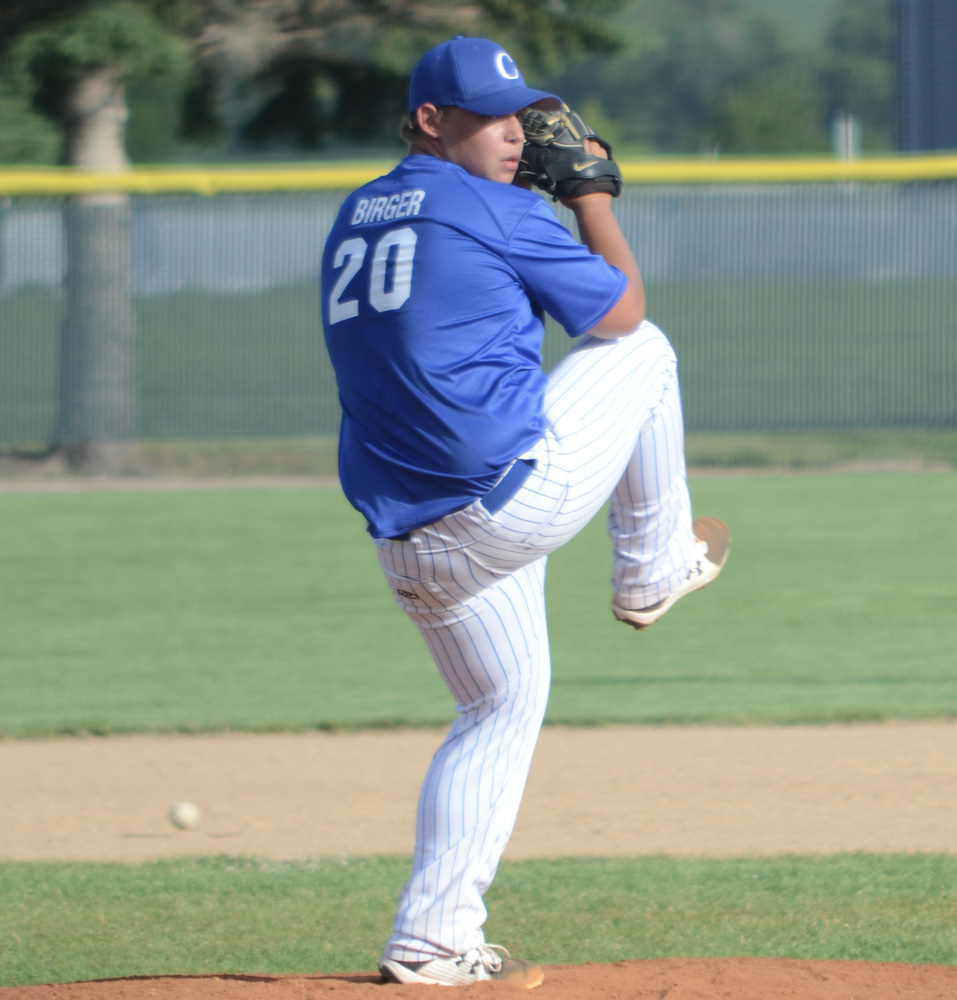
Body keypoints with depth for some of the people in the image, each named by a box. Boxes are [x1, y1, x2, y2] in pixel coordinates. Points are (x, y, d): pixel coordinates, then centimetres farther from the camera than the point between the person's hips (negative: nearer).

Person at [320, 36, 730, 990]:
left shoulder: (354, 219, 16)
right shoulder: (496, 211, -6)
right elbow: (618, 310, 5)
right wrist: (593, 196, 16)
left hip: (408, 541, 7)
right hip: (519, 490, -7)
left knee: (501, 707, 20)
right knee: (642, 350, 16)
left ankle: (432, 936, 9)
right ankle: (653, 566, 27)